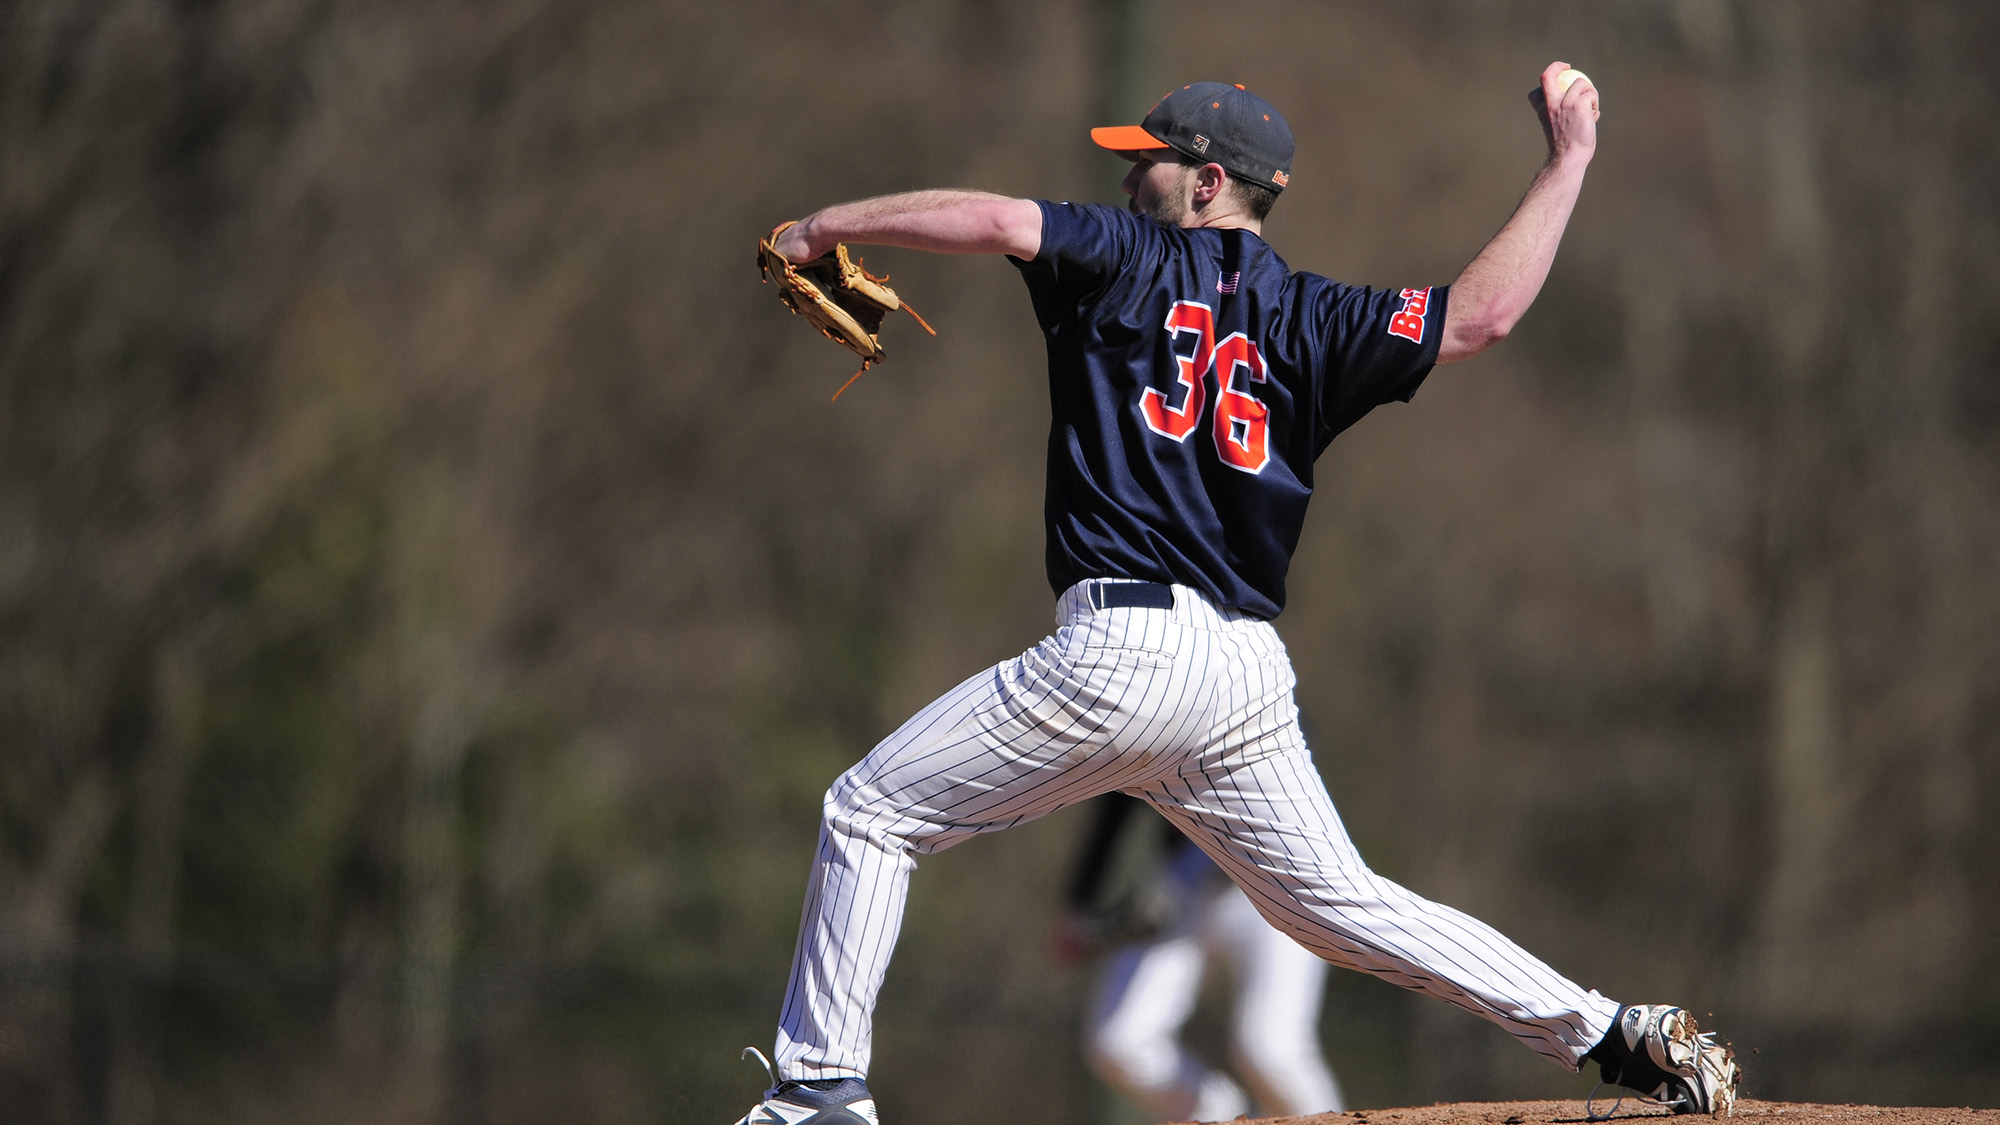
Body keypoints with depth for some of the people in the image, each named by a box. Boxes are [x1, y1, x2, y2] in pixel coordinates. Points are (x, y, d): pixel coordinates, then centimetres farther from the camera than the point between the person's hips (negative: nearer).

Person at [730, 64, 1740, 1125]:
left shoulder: (1131, 260, 3)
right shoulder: (1311, 320, 12)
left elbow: (992, 220, -10)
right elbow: (1480, 311, 1)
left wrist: (821, 228, 1)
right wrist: (1566, 159, 12)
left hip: (1123, 649, -5)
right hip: (1250, 671, 5)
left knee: (869, 814, 8)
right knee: (1339, 900, 14)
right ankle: (1620, 1035, 6)